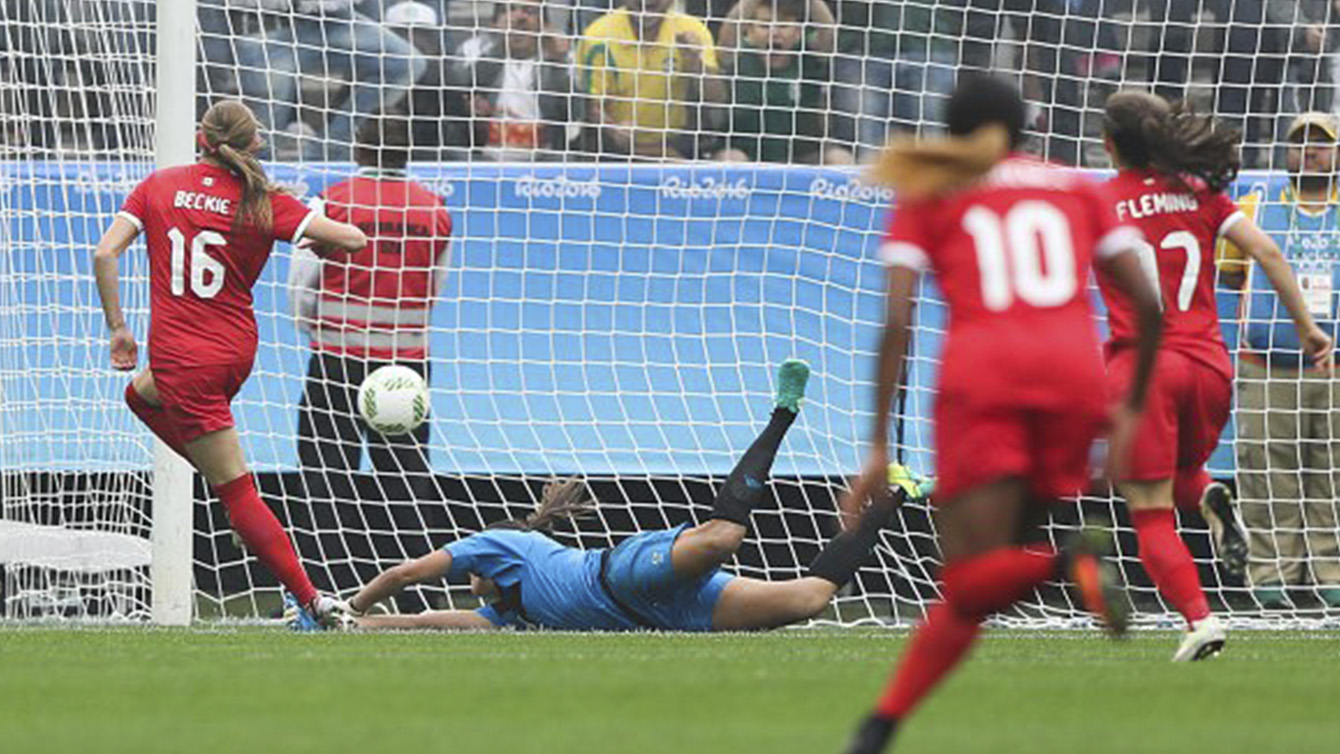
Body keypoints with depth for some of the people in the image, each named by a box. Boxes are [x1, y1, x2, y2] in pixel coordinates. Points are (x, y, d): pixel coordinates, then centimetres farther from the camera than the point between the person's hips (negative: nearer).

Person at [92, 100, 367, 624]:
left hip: (181, 358, -3)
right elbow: (353, 239, -11)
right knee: (142, 394, 33)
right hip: (238, 352, 3)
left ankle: (310, 598, -5)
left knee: (236, 492, 0)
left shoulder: (159, 185, -3)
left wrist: (117, 326, 0)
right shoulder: (264, 203, -4)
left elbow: (105, 254, -10)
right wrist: (318, 240, 12)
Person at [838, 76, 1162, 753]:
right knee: (983, 579, 13)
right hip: (1073, 373, 3)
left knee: (972, 585, -7)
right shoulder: (1078, 190, 23)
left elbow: (896, 322, 3)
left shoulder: (927, 198, 17)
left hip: (982, 374, -3)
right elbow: (1148, 303, 12)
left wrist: (879, 448, 2)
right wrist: (1131, 408, 23)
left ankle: (1068, 562, -37)